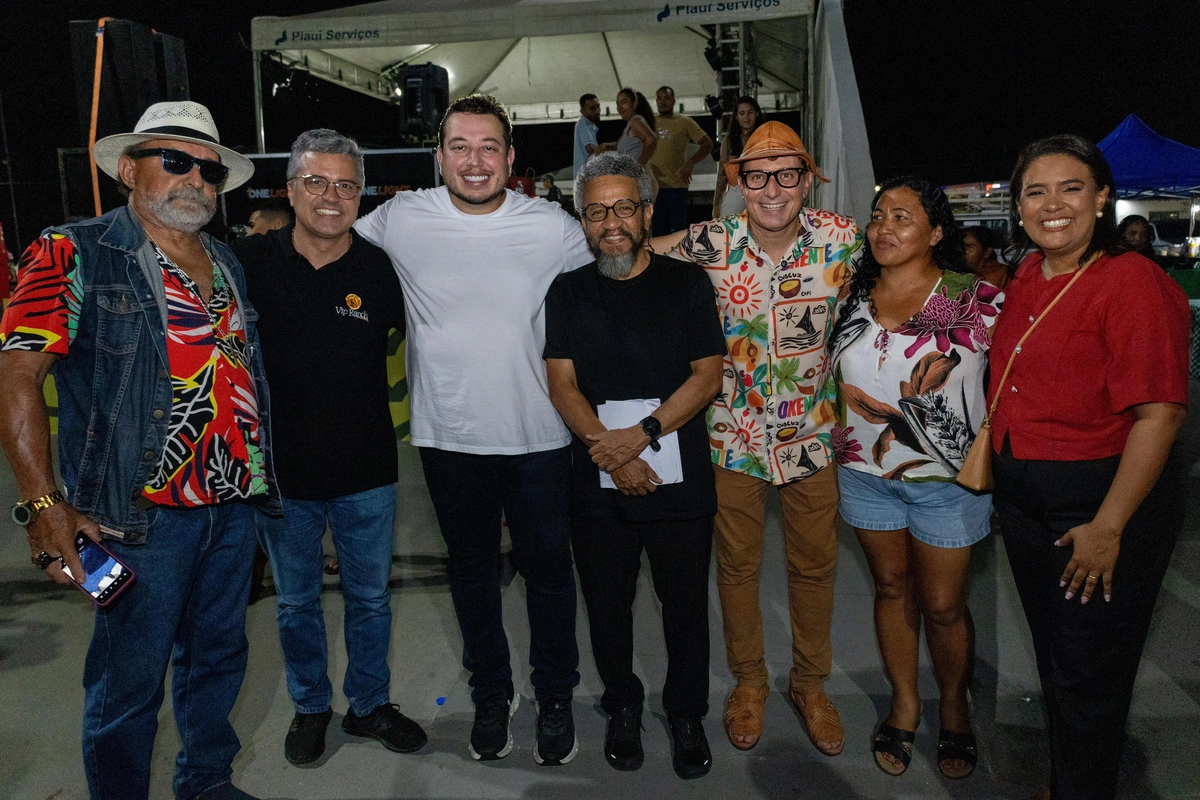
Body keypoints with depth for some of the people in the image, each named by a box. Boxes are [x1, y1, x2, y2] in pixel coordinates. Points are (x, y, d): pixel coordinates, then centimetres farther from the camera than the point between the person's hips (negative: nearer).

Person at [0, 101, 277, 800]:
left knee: (220, 659, 20)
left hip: (234, 507, 6)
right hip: (139, 518, -6)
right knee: (130, 686, 8)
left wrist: (257, 476, 13)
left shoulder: (228, 263, 12)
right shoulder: (77, 255, -7)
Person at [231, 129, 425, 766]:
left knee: (370, 598, 16)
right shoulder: (248, 261, -7)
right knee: (296, 602, 18)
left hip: (365, 473, 0)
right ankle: (309, 707, 40)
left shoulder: (381, 270, -8)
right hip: (280, 472, 0)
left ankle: (369, 704, 38)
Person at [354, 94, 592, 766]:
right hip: (449, 435, 1)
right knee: (472, 567, 18)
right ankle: (492, 692, 40)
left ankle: (556, 697, 35)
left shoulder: (552, 226, -6)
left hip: (537, 435, -1)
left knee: (549, 569, 12)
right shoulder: (402, 220, -5)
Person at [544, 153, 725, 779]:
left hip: (680, 481, -1)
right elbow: (562, 384, -2)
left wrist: (642, 434, -17)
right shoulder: (568, 292, 6)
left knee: (686, 604, 10)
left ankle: (686, 714, 32)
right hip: (597, 485, 1)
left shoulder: (687, 283, 2)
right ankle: (622, 708, 37)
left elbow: (708, 375, -5)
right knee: (607, 604, 13)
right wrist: (610, 451, -16)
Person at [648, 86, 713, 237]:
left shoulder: (684, 122, 2)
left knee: (678, 230, -3)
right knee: (659, 231, 9)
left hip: (676, 186, -3)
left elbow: (707, 144, -3)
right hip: (653, 186, 3)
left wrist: (690, 162, -19)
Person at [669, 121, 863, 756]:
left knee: (815, 566, 14)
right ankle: (748, 680, 37)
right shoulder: (708, 245, -14)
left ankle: (810, 683, 38)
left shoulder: (842, 239, -10)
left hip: (812, 433, 1)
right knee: (737, 564, 14)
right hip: (733, 434, -1)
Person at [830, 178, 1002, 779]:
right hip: (866, 469, 4)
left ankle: (954, 708, 35)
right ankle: (904, 701, 36)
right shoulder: (852, 294, 2)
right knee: (891, 587, 16)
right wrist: (846, 396, 2)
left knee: (943, 605, 8)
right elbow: (830, 366, 15)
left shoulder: (975, 298, -10)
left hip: (947, 475, -3)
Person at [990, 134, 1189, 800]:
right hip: (1023, 496, 8)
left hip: (1105, 498, -8)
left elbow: (1159, 414, -23)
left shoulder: (1132, 281, -18)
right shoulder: (1026, 278, 6)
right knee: (1052, 660, 22)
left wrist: (1106, 528, -23)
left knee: (1088, 676, 8)